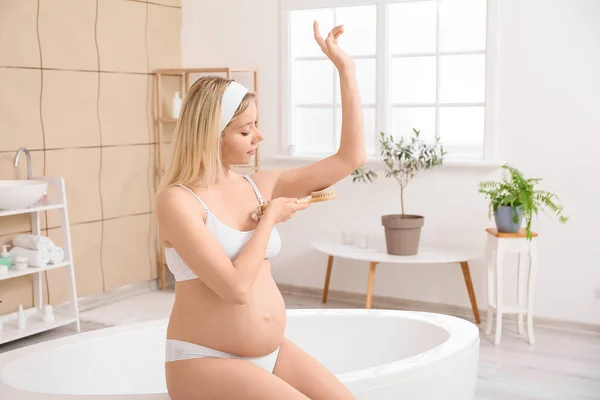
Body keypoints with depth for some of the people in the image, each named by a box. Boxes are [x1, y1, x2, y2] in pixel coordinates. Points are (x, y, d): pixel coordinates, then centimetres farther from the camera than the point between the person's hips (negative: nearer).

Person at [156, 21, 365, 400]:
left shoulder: (261, 186, 4)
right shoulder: (177, 201, -14)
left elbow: (350, 158, 4)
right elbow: (236, 287, -23)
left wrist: (345, 68, 2)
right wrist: (270, 218, -10)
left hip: (273, 353, 6)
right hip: (205, 362, -6)